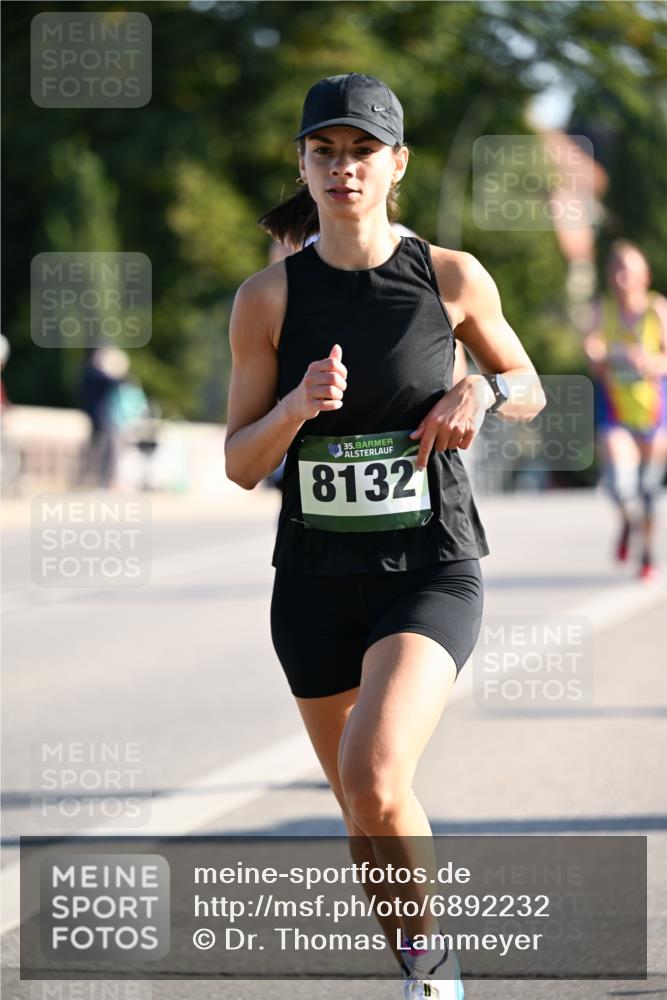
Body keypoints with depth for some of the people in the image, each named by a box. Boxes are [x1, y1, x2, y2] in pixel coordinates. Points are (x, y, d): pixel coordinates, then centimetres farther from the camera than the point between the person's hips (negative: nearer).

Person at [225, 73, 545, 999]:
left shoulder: (453, 279, -3)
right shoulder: (268, 298, -2)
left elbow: (529, 391, 13)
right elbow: (240, 463, 1)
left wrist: (484, 391, -10)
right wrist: (296, 408, -19)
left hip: (431, 572, -3)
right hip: (317, 579, 3)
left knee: (374, 778, -25)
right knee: (366, 813, 12)